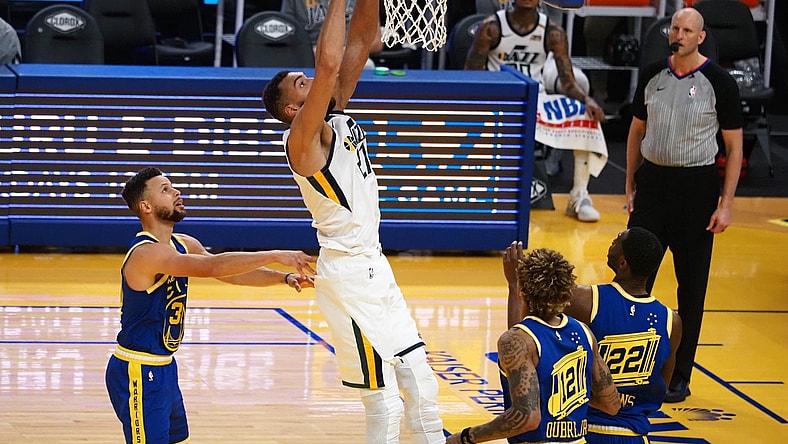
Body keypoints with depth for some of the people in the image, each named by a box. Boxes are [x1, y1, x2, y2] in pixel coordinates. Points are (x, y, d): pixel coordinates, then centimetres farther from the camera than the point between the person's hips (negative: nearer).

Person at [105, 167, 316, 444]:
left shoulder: (184, 245, 6)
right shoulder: (147, 253, -24)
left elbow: (231, 273, 7)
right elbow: (212, 267, -34)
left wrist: (284, 277, -7)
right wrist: (275, 256, -34)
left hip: (164, 367, 10)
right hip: (138, 372, -10)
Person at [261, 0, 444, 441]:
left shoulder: (338, 116, 10)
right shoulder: (304, 136, -13)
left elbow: (361, 41, 6)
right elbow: (328, 64, -28)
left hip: (375, 268, 9)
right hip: (348, 275, -9)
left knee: (422, 386, 10)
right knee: (385, 404, -5)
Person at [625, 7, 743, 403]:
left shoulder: (718, 83, -8)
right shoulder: (652, 76, 4)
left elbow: (734, 147, -5)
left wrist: (725, 205, -10)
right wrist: (630, 186, 10)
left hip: (696, 187, -3)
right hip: (652, 180, 3)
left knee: (691, 285, 4)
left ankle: (680, 375, 12)